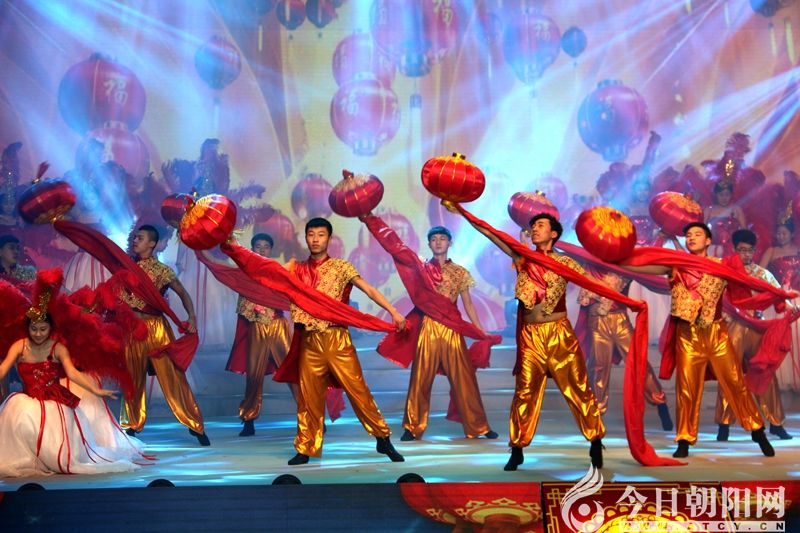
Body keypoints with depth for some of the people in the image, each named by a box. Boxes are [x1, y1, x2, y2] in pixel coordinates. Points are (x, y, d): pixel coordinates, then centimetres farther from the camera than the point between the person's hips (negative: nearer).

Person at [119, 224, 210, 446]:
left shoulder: (162, 270, -1)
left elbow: (183, 293, -2)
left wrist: (192, 317, -15)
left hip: (155, 326, -3)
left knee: (172, 374, -5)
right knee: (132, 378, 9)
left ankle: (195, 425, -1)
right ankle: (133, 425, 23)